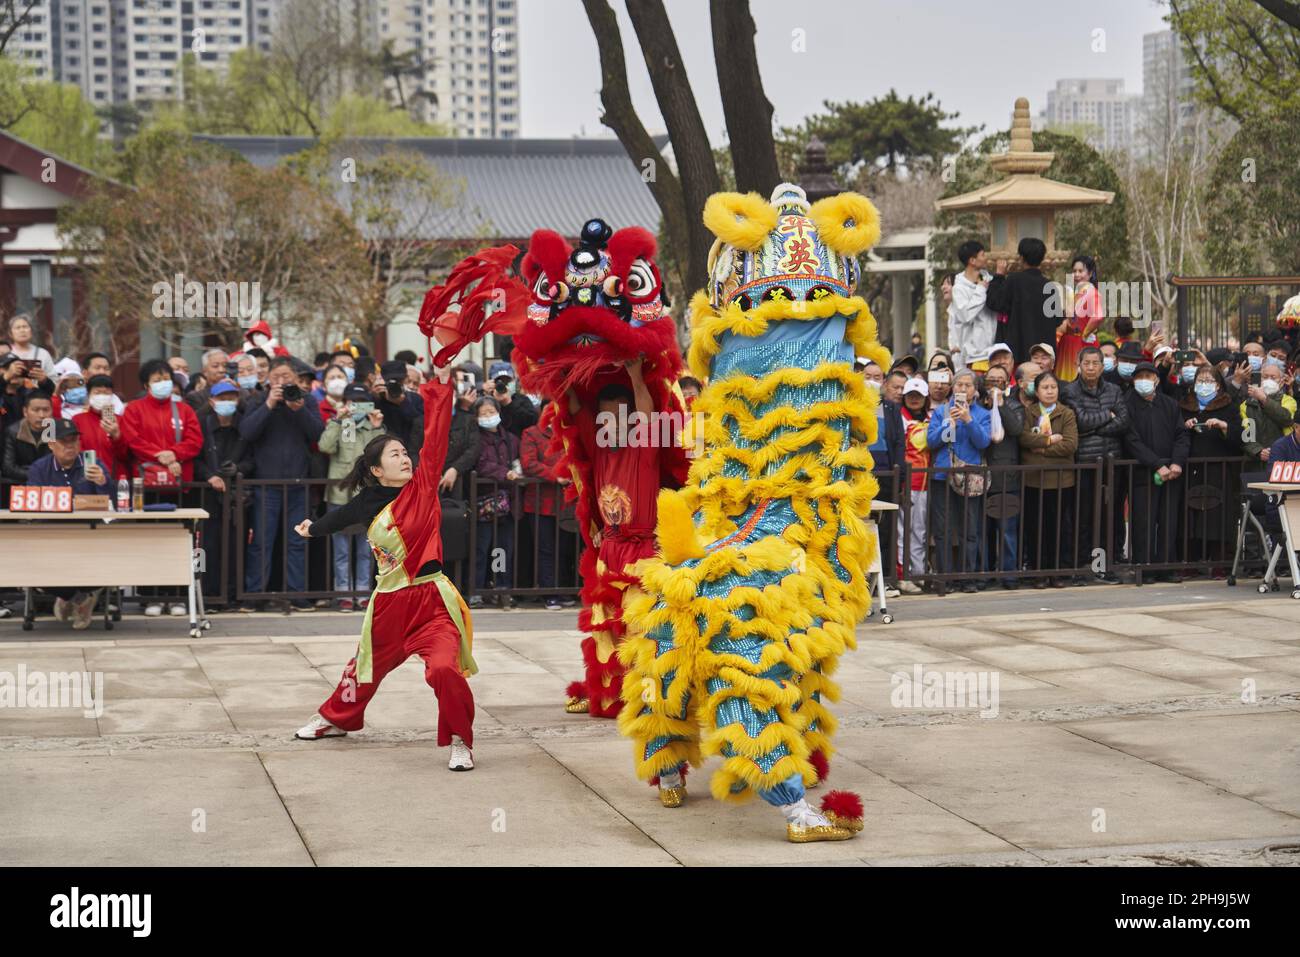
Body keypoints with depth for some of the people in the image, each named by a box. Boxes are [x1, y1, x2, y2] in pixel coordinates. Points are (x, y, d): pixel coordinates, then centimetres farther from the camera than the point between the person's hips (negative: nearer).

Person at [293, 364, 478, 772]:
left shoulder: (422, 486, -1)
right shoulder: (365, 505, 3)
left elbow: (436, 435, -8)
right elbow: (337, 518, 25)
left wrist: (441, 379, -13)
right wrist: (312, 528, 44)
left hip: (431, 598, -3)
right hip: (390, 601, 3)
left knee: (444, 668, -23)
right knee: (369, 665, 22)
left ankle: (460, 741, -5)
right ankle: (335, 718, 51)